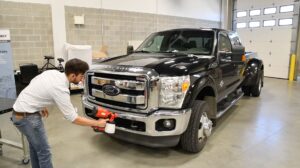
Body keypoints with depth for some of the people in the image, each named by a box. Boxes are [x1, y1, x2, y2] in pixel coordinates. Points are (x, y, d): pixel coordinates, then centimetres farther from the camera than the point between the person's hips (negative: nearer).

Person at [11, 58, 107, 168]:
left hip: (19, 111, 10)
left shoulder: (52, 72, -2)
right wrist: (97, 123, -12)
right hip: (27, 116, -9)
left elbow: (33, 83, 15)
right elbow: (74, 119, -21)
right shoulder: (61, 89, -25)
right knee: (44, 152, 1)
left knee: (35, 146, 24)